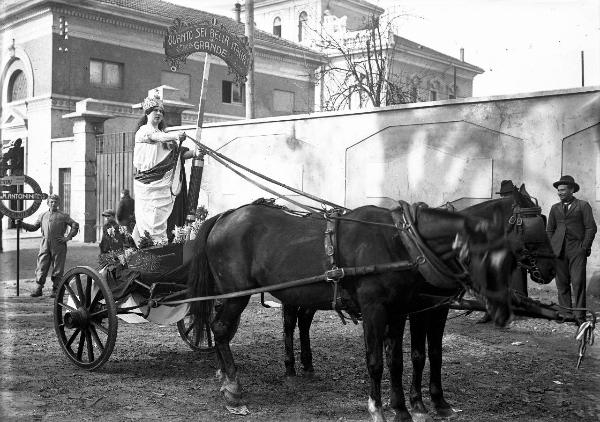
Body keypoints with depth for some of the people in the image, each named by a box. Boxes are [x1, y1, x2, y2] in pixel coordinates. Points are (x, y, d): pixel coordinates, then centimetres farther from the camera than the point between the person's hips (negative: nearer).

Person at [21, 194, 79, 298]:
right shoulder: (42, 215, 16)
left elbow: (75, 225, 3)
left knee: (57, 269, 1)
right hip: (45, 245, 3)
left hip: (58, 246, -3)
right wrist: (21, 223, 9)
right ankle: (38, 289, 6)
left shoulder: (63, 216, 5)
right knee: (41, 268, -1)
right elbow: (34, 227, 21)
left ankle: (56, 290, 8)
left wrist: (68, 237, -4)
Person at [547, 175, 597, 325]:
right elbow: (549, 230, 18)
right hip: (558, 250, 4)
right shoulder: (555, 208, 16)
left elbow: (591, 228, 3)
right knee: (562, 283, 3)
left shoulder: (583, 206, 6)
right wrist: (551, 248, 7)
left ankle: (580, 316, -5)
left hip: (577, 250, -3)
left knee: (578, 283, -8)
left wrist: (584, 247, -5)